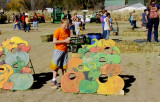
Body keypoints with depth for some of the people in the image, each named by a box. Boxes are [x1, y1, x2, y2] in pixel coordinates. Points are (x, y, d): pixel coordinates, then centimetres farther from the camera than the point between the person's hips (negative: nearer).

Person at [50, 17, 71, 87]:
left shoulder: (68, 31, 8)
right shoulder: (58, 31, -11)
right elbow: (54, 41, -16)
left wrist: (69, 40, -4)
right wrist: (64, 41, -18)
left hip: (65, 50, 6)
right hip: (58, 50, -6)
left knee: (64, 66, 9)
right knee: (56, 65, 0)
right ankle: (54, 80, 9)